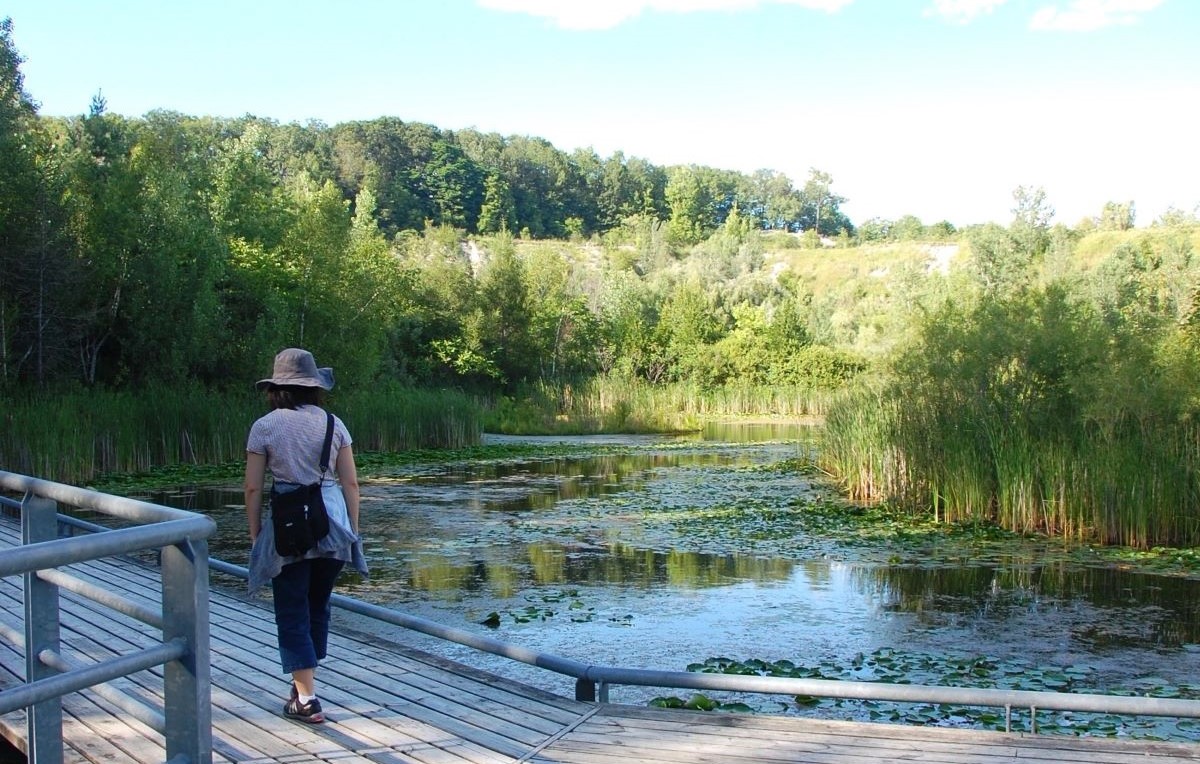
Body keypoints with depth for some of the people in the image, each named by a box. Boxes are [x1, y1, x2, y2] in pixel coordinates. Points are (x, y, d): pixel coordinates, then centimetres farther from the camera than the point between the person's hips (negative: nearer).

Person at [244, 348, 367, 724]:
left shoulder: (264, 427, -2)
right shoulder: (333, 424, 4)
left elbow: (253, 488, -3)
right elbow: (351, 483, 3)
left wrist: (255, 534, 7)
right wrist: (353, 529, 11)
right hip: (332, 522, 3)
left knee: (292, 611, 5)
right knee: (318, 606, 19)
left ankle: (306, 699, 1)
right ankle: (304, 684, 32)